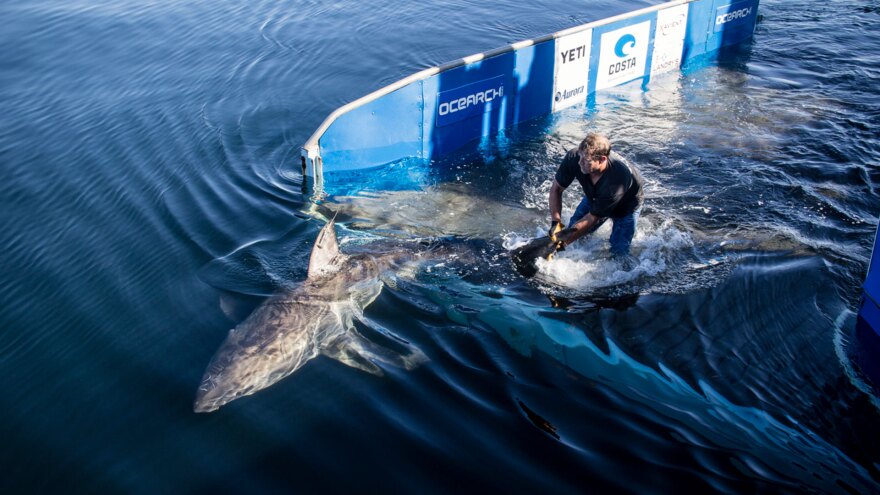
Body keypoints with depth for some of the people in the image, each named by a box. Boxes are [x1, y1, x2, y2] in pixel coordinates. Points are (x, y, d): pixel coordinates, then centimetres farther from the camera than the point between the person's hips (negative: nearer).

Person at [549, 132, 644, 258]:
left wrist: (563, 241, -37)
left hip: (626, 203, -4)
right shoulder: (574, 157, -35)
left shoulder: (618, 179, -46)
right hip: (595, 196, 4)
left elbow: (593, 217, -37)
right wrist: (556, 222, -32)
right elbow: (556, 189, -21)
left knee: (619, 252, -9)